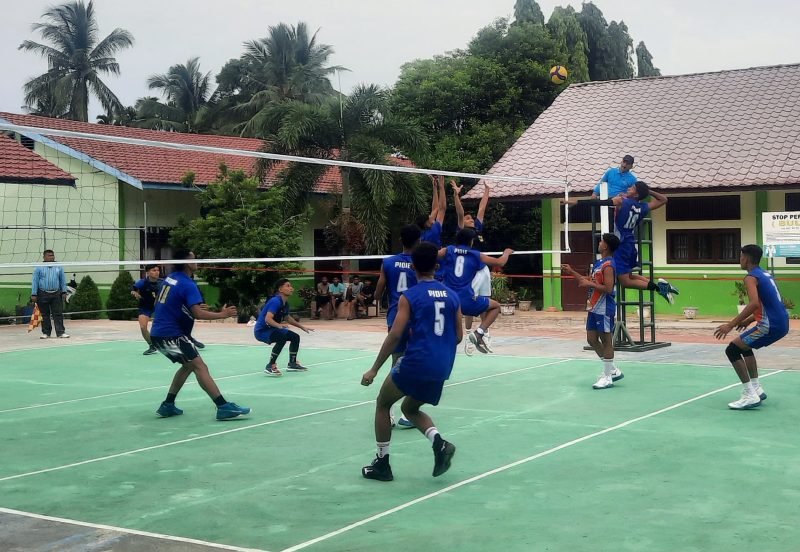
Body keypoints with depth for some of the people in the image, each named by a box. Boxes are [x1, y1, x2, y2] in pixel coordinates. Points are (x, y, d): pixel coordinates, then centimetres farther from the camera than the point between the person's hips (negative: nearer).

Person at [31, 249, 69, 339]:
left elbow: (63, 280, 11)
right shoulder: (39, 268, 1)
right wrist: (34, 294, -4)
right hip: (43, 294, -1)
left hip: (56, 294, 1)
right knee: (45, 315, 6)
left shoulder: (59, 267, 7)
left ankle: (60, 332, -3)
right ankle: (46, 333, 15)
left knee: (58, 314, -3)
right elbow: (35, 281, 1)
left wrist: (64, 292, 6)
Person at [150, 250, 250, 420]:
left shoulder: (169, 279, 12)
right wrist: (222, 314, -15)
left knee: (188, 365, 21)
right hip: (172, 335, -9)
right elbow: (198, 314, -24)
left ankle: (168, 405, 19)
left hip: (158, 334, 9)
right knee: (200, 367, -13)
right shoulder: (188, 285, -14)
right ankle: (224, 407, -21)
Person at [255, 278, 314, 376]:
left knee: (295, 337, 18)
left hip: (271, 329, 10)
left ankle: (292, 364, 36)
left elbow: (287, 318, 23)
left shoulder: (285, 303, 5)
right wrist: (279, 325, -52)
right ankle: (270, 366, -28)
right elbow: (267, 319, -35)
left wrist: (302, 327, 24)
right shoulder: (276, 301, -24)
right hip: (262, 330, -10)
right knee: (283, 337, -34)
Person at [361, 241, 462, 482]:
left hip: (416, 362, -5)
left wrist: (374, 369, -6)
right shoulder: (451, 295, 10)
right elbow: (458, 336, 13)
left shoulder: (409, 296, -5)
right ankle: (440, 443, -1)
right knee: (410, 409, 26)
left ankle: (382, 464, 17)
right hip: (442, 369, 6)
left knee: (383, 403, 18)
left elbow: (395, 335, -11)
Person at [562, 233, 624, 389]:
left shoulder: (608, 265, -16)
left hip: (605, 309, -10)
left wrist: (589, 284, -19)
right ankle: (613, 370, 22)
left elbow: (608, 288, -23)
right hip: (594, 308, 10)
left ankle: (608, 378, 6)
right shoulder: (598, 263, 13)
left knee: (606, 341, -2)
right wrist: (572, 272, 20)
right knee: (592, 339, 11)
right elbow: (591, 282, 21)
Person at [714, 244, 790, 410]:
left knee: (732, 350, -4)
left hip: (771, 325, -10)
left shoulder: (751, 277, -9)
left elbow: (754, 303, -25)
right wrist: (749, 320, 29)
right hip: (781, 323, 10)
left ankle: (750, 396, -10)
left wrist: (731, 325, -24)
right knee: (744, 346, 28)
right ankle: (756, 388, 24)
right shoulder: (765, 275, 19)